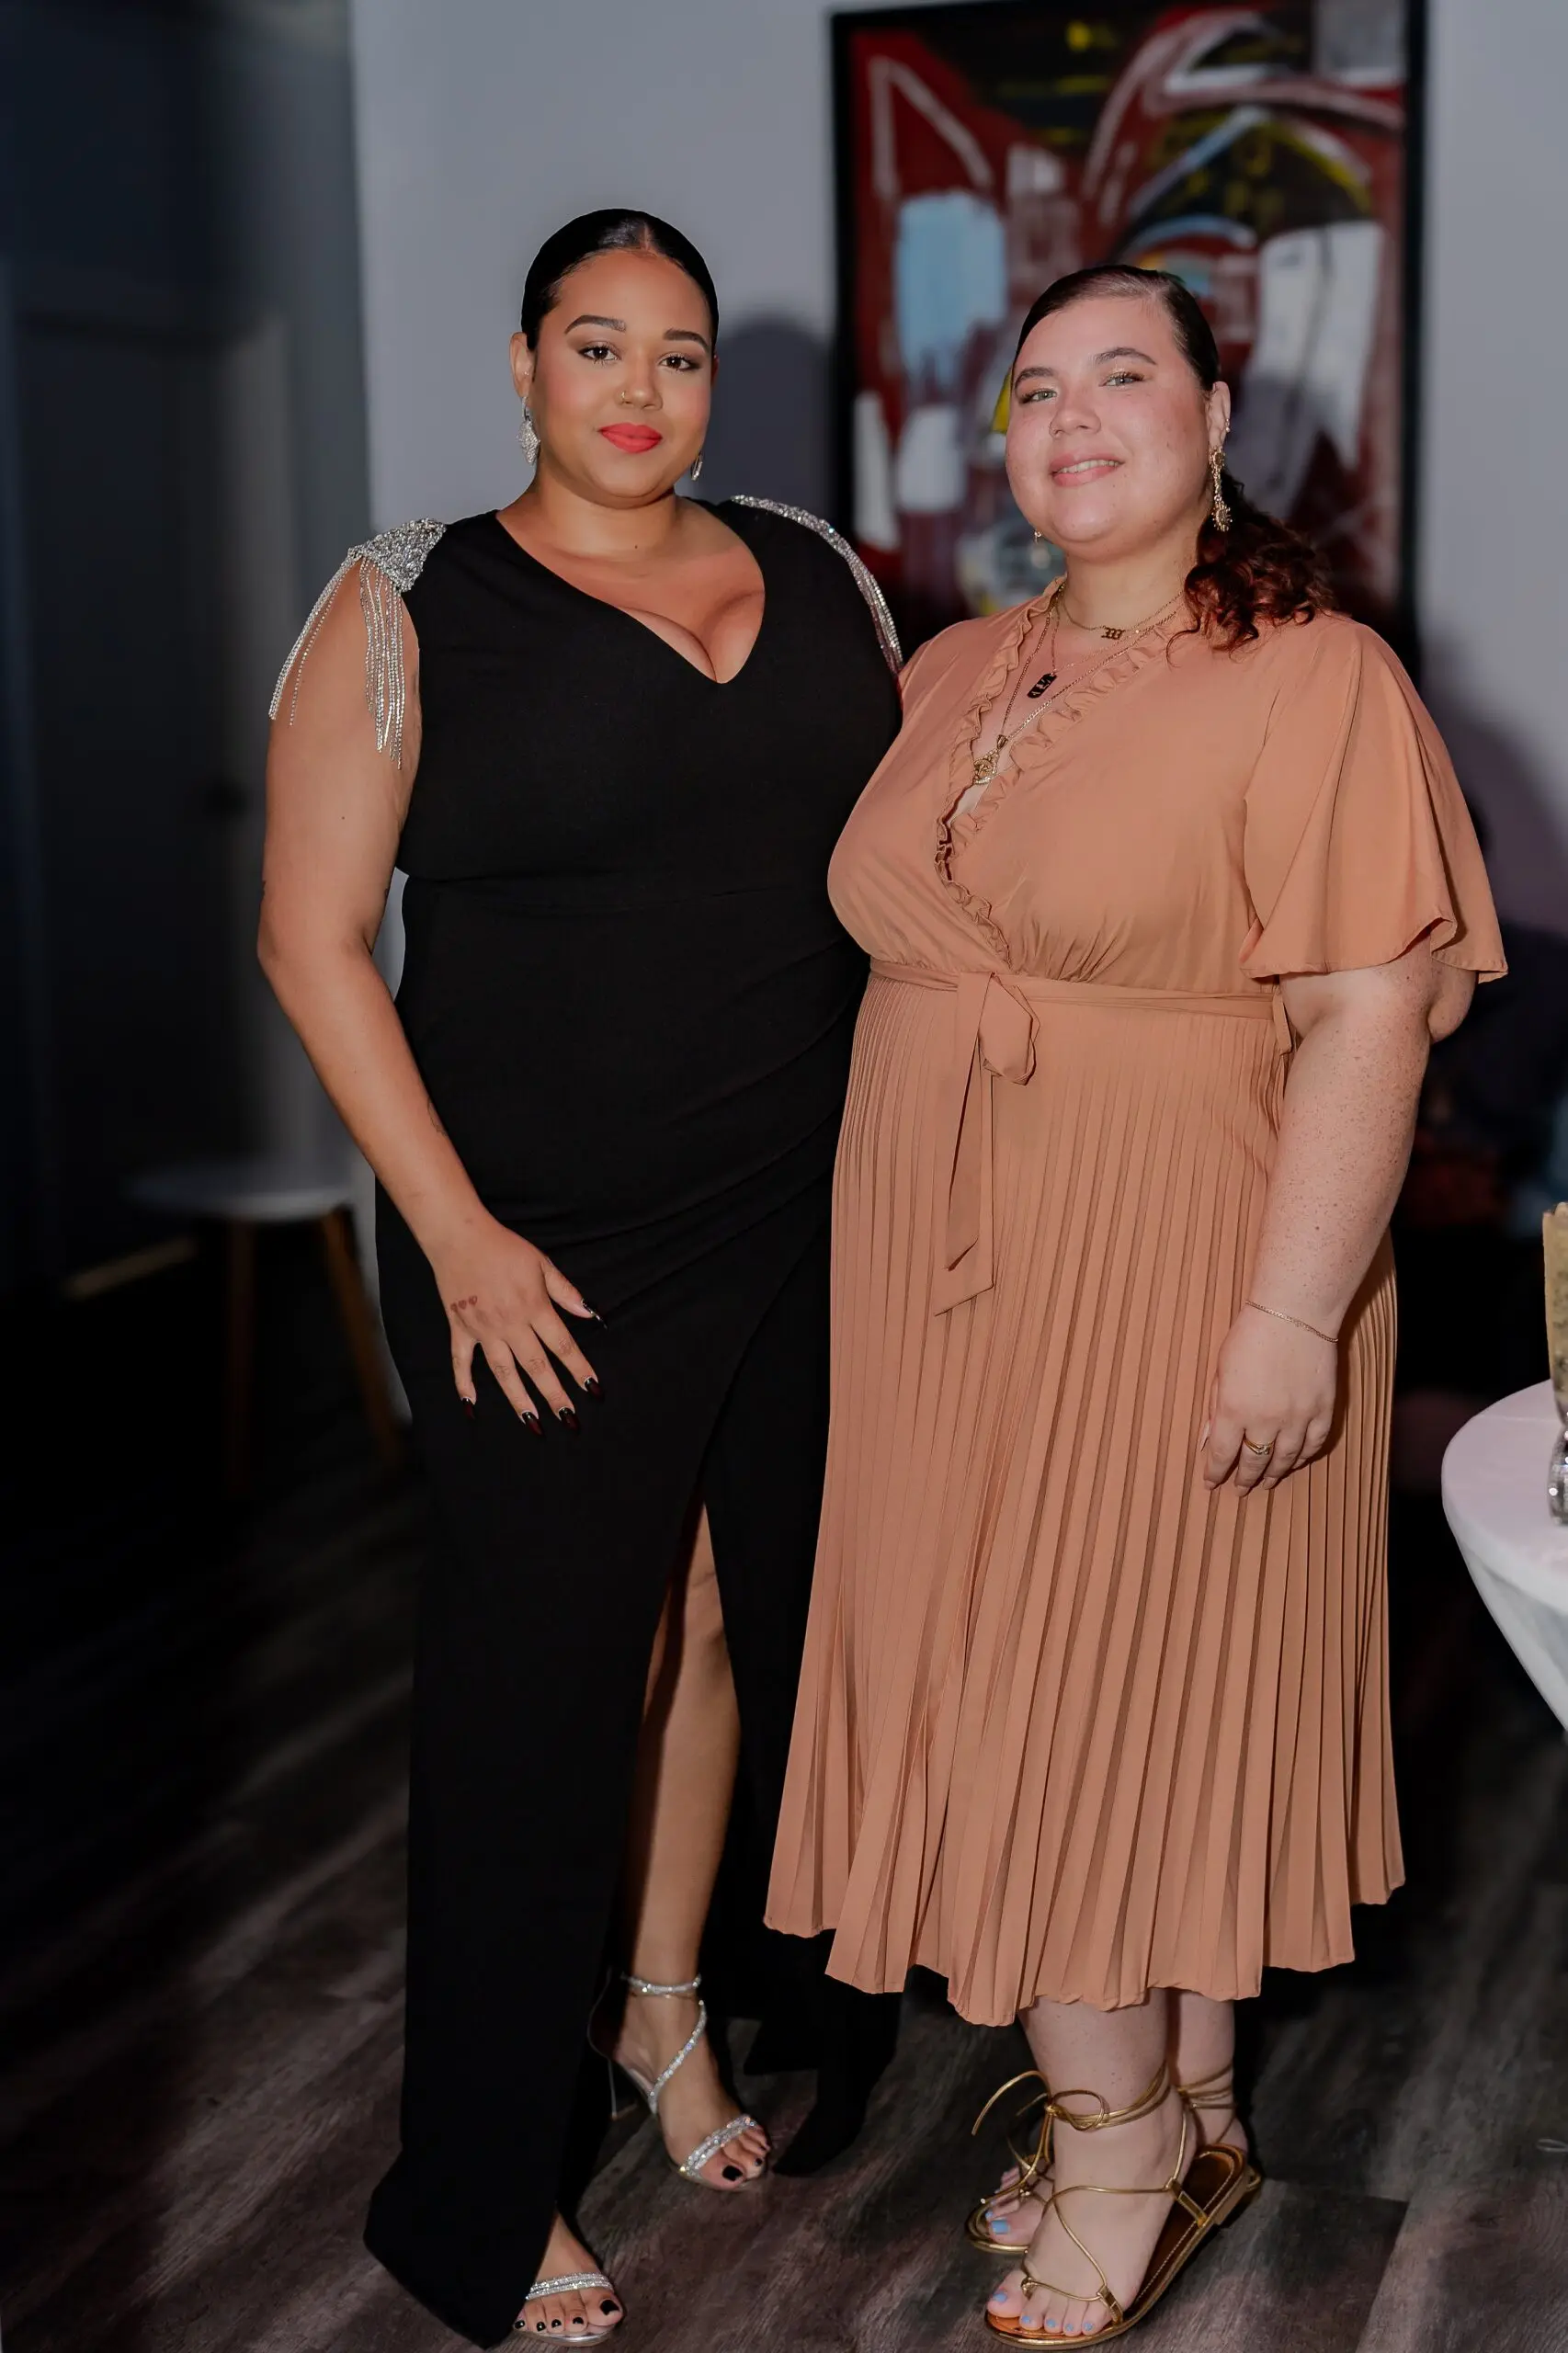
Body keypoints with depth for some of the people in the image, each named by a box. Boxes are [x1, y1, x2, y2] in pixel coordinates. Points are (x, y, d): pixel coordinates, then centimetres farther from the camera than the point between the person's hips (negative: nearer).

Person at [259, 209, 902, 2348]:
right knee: (547, 1673, 2)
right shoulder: (411, 612, -6)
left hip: (807, 1226, 5)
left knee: (730, 1615, 15)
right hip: (552, 1259, -5)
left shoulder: (813, 574, 8)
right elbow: (315, 937, -9)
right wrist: (458, 1238, -14)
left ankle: (665, 2010, 40)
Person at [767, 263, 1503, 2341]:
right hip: (956, 1279, 7)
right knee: (1001, 1687, 12)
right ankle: (1183, 2121, 29)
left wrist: (1294, 1318, -21)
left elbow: (1368, 1020, -16)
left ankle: (1125, 2145, 20)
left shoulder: (1315, 683, -11)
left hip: (1168, 1288, -7)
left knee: (1124, 1690, 0)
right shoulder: (953, 680, 11)